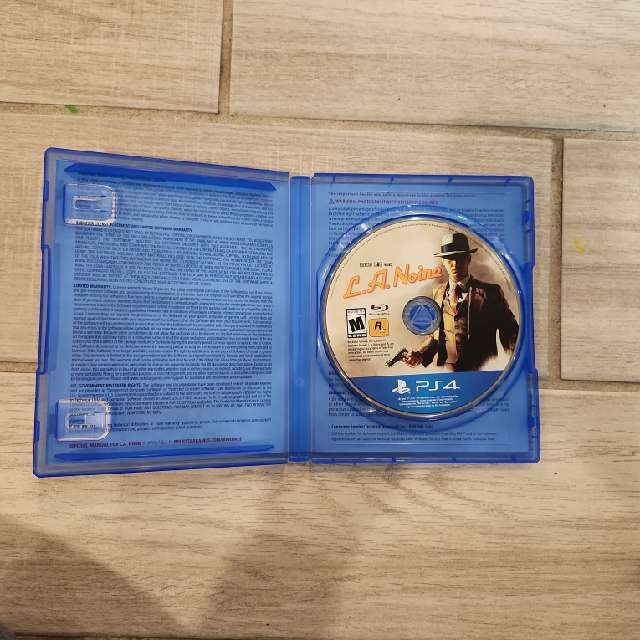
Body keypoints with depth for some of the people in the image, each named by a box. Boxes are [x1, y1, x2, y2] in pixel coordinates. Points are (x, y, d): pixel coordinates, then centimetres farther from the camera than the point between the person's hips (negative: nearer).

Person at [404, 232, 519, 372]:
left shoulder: (490, 291, 2)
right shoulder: (438, 292, 12)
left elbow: (510, 333, 2)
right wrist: (421, 355, 1)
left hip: (483, 371, -2)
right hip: (444, 370, 2)